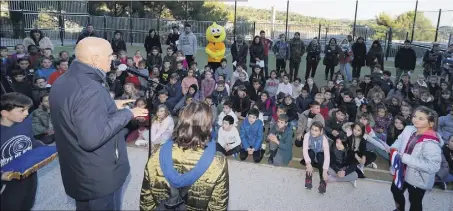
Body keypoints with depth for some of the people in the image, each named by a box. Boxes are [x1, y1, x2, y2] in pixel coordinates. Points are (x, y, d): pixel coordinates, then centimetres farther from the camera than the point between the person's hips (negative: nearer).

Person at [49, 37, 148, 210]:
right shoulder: (89, 90, -29)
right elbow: (92, 138, -35)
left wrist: (111, 106, 10)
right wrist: (126, 114, -24)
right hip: (99, 178, -9)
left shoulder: (63, 81, 4)